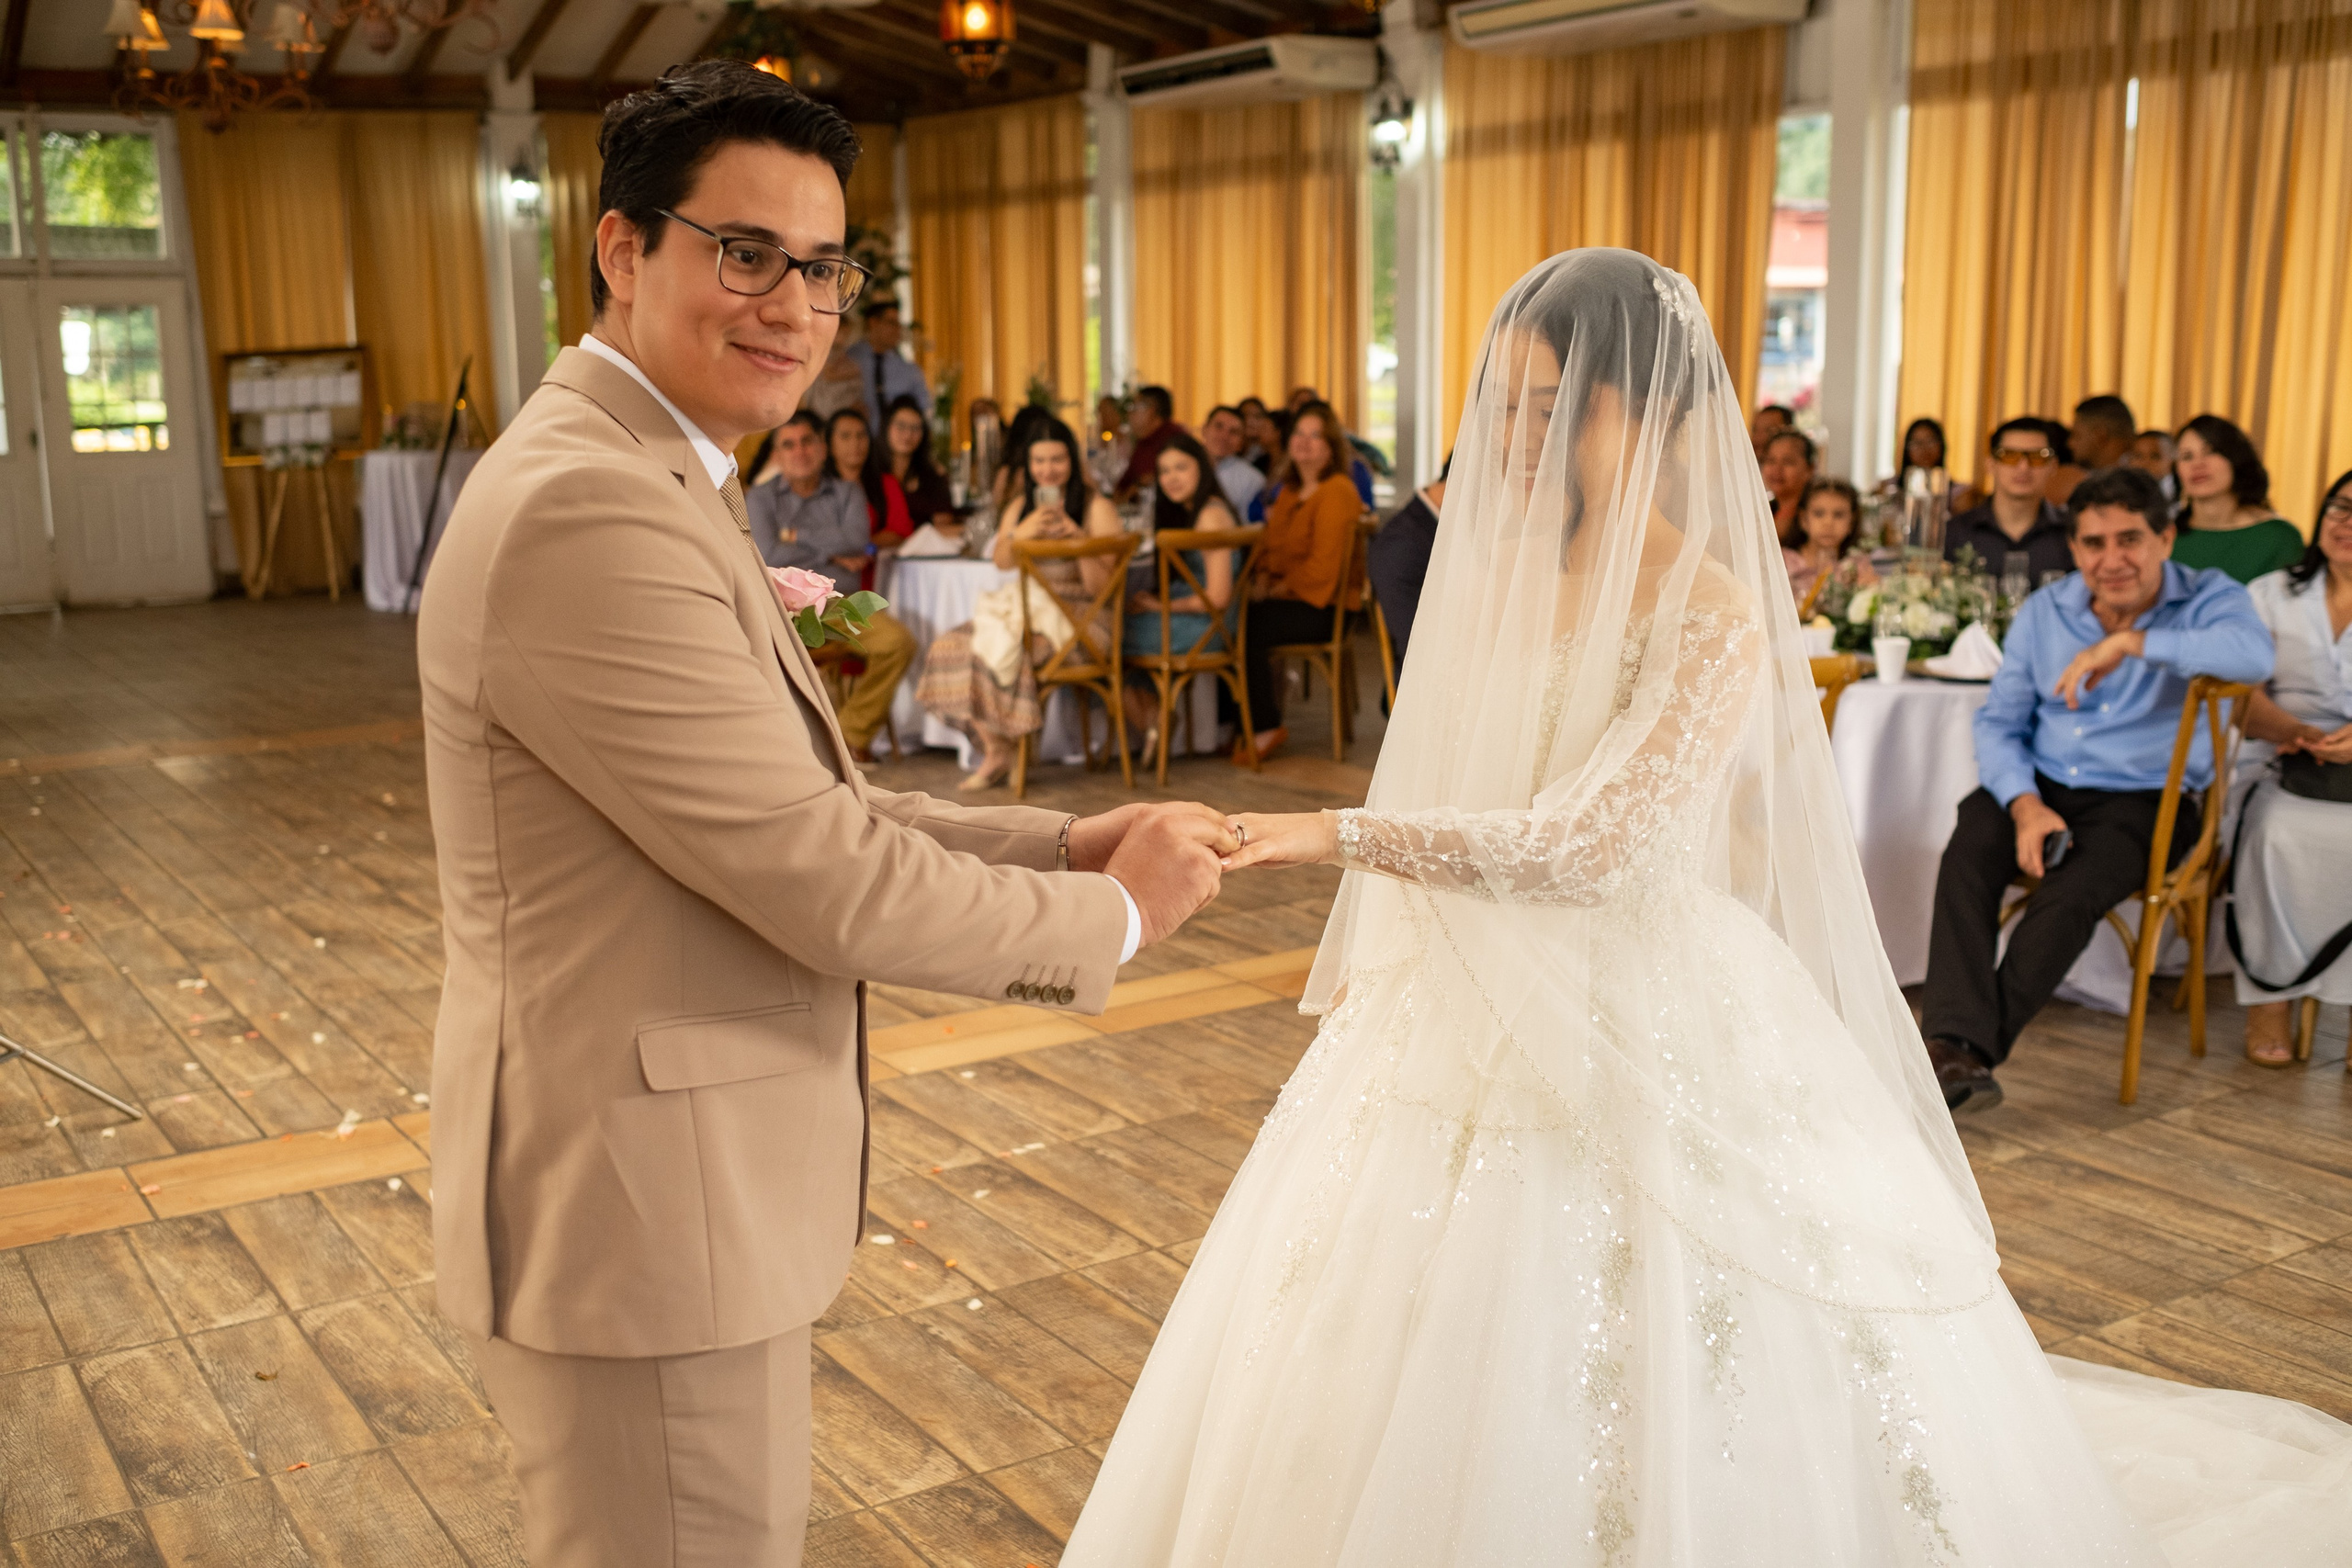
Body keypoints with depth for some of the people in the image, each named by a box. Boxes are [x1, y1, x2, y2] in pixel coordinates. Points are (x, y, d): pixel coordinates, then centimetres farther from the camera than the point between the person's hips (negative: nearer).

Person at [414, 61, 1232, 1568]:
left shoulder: (655, 488, 11)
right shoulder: (587, 512, -23)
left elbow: (802, 811, 11)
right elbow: (827, 886, -23)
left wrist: (1066, 840, 0)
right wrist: (1111, 913, -9)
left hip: (679, 1188, 11)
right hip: (643, 1216, -10)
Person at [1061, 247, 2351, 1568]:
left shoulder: (1714, 616, -16)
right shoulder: (1500, 571, 6)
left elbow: (1596, 843, -27)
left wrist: (1339, 836, -31)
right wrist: (1362, 957, 13)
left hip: (1644, 1037, -7)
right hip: (1475, 1009, 7)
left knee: (1636, 1393, 4)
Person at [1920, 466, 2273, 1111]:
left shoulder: (2208, 600, -4)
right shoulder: (2045, 611, 8)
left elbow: (2254, 654, -29)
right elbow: (1998, 722, 8)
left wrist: (2129, 642, -31)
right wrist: (2025, 804, -11)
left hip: (2141, 799, -3)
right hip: (2041, 784, 3)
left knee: (2068, 897, -31)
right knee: (1966, 859, -28)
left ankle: (1958, 1052, -25)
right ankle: (1962, 1053, -38)